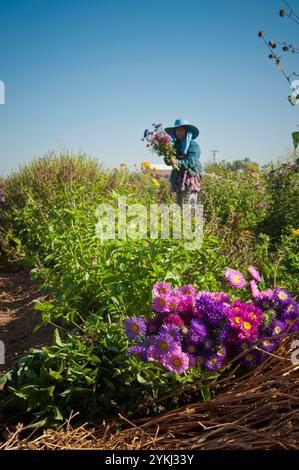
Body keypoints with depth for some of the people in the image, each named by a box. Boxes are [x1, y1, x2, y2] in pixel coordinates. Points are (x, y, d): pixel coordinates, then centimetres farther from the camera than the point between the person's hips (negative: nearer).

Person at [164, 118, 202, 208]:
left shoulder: (193, 145, -4)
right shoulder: (176, 145, 14)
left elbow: (191, 162, -18)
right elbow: (170, 161, 11)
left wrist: (177, 162, -34)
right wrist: (167, 159, -13)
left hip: (190, 180, -7)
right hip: (178, 181, 7)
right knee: (179, 206, 7)